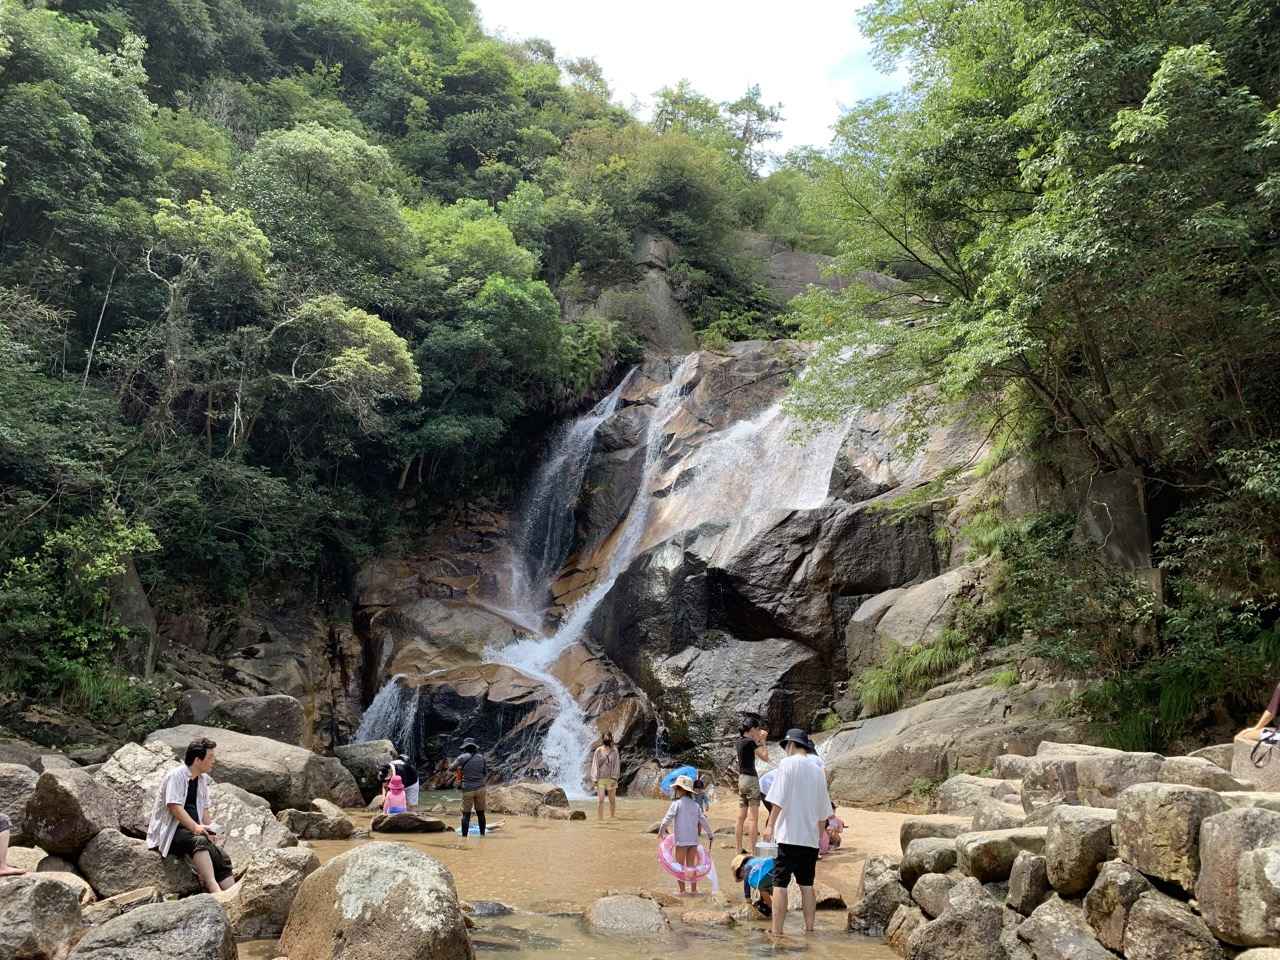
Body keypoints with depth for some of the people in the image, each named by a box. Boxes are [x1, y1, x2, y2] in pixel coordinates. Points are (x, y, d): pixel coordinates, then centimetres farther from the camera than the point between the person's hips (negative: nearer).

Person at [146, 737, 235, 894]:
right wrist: (195, 827, -32)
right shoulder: (176, 775, -10)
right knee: (199, 841, -37)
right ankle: (214, 889, -50)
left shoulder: (203, 779, 15)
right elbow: (174, 806, -21)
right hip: (170, 830, -8)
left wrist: (210, 831, -1)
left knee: (223, 858, -13)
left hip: (193, 829, 8)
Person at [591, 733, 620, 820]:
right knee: (600, 800, -8)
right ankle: (600, 819, -5)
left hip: (611, 778, 1)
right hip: (600, 778, -1)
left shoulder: (614, 751, 3)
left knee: (612, 800, 6)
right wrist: (595, 779, -5)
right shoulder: (598, 751, 2)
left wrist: (615, 778, -9)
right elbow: (595, 764, 1)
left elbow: (617, 764, 0)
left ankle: (612, 817, 18)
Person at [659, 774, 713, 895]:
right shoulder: (695, 804, 10)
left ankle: (682, 890, 3)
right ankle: (693, 889, 13)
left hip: (681, 840, -5)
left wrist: (661, 830, -11)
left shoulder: (677, 803, -6)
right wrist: (710, 835, 15)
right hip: (693, 840, 5)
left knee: (680, 865, 5)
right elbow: (703, 820, 10)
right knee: (691, 865, 13)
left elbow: (668, 818, -15)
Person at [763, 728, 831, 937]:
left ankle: (777, 931, -5)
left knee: (780, 884, -4)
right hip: (810, 837, 6)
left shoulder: (788, 764, -5)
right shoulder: (818, 770, 13)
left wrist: (770, 825, -10)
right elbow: (823, 811, 18)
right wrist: (819, 834, 28)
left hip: (789, 835, -6)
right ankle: (809, 929, 14)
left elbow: (779, 799, -13)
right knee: (806, 884, 13)